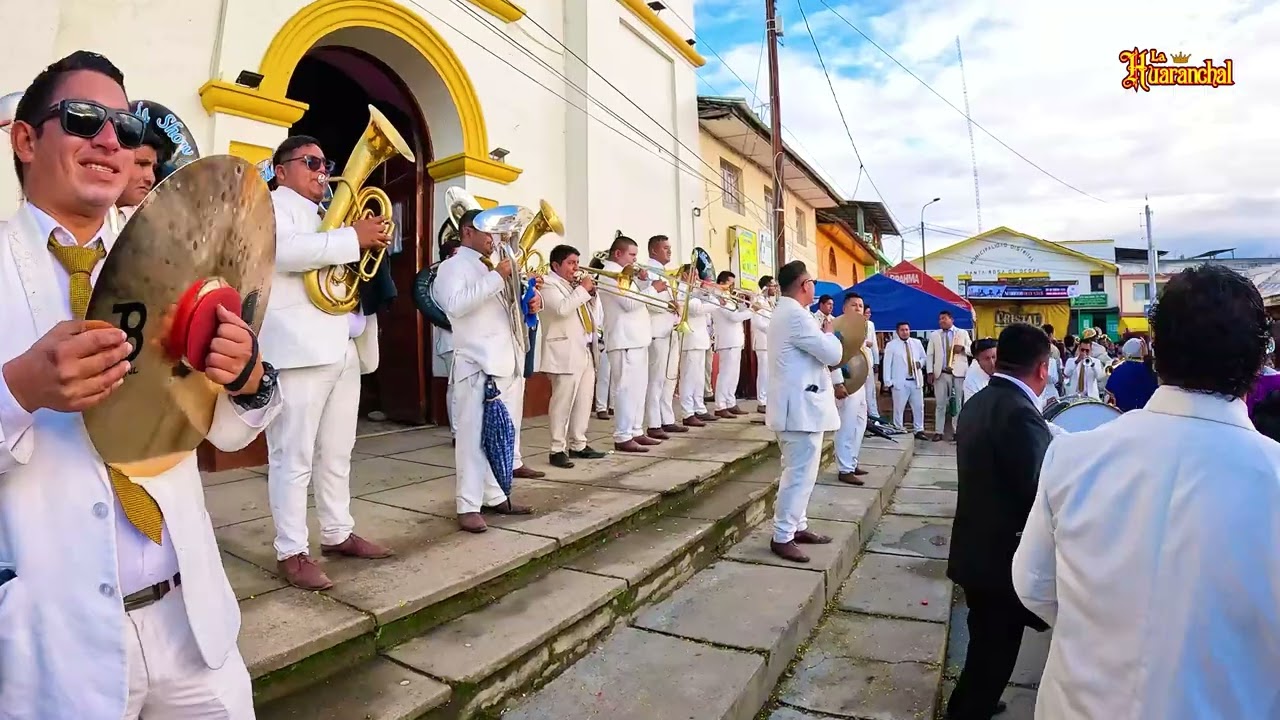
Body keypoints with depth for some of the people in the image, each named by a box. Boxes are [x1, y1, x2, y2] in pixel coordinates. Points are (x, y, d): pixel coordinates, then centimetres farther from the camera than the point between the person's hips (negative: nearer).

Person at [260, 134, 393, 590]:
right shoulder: (270, 205, 3)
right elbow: (283, 250, -19)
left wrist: (372, 242, 8)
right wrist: (354, 238, -17)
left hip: (342, 348, 8)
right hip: (299, 348, -8)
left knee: (337, 454, 13)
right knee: (293, 457, -5)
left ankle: (338, 534, 22)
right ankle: (291, 552, 2)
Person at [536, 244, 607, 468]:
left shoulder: (573, 285, 20)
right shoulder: (549, 284, -7)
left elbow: (584, 308, 29)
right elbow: (562, 309, -24)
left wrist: (590, 293, 10)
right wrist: (582, 289, -16)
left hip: (584, 351, 9)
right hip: (565, 354, -9)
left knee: (584, 400, 12)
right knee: (563, 402, -6)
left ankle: (578, 444, 22)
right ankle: (558, 450, 0)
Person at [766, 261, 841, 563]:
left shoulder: (785, 312, 16)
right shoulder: (796, 315, -19)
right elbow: (832, 354, -18)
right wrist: (828, 333, 0)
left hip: (798, 404, 11)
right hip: (802, 406, -11)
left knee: (799, 471, 18)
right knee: (800, 474, -5)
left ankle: (797, 526, 27)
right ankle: (782, 537, 3)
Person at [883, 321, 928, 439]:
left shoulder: (917, 343, 10)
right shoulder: (891, 345, -2)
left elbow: (924, 358, 19)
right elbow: (887, 364, -5)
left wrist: (920, 363, -6)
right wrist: (888, 382, -10)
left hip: (916, 381, 4)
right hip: (900, 382, -4)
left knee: (919, 407, 9)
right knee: (899, 408, 0)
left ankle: (919, 431, 19)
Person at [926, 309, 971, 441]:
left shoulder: (963, 333, 9)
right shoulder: (934, 335, 10)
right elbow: (930, 355, 6)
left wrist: (963, 348, -13)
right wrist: (930, 372, -4)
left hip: (959, 372, 0)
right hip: (941, 373, 0)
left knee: (959, 403, 5)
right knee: (940, 404, 2)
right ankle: (939, 432, 6)